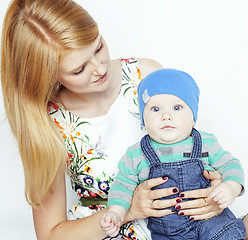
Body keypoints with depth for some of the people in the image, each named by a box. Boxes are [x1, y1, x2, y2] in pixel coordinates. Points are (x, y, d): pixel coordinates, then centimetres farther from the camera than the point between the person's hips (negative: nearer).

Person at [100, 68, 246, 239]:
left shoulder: (207, 144, -1)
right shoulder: (136, 155, -2)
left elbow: (230, 165, 5)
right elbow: (124, 185, 7)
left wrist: (231, 187, -15)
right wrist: (116, 213, -9)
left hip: (209, 220, -2)